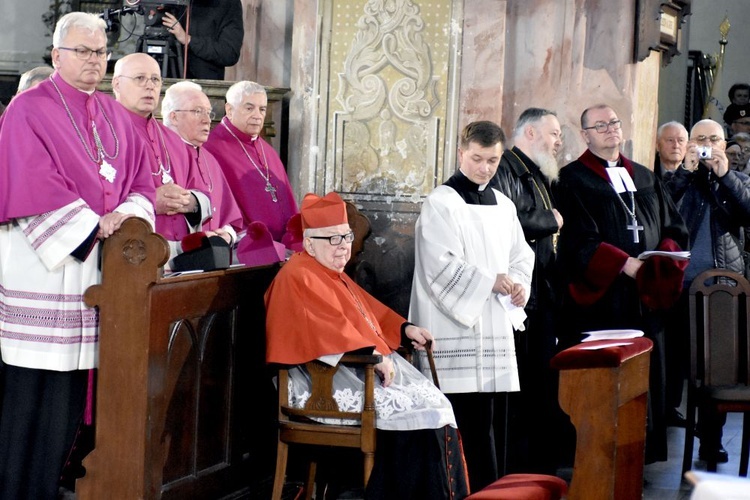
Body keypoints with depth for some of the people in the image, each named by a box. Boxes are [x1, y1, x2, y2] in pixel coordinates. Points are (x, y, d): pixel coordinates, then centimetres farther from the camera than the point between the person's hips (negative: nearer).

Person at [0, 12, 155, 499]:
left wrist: (127, 213, -8)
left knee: (73, 381, 5)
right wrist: (92, 225, -16)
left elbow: (142, 180, 13)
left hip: (99, 263, 6)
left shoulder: (115, 117, 17)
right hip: (43, 263, -6)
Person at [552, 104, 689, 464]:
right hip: (599, 297, -5)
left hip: (646, 296, 5)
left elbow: (675, 229, 13)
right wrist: (625, 264, -17)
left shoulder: (645, 178, 19)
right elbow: (579, 241, -10)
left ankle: (640, 458, 10)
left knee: (645, 379, 3)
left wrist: (659, 260, -7)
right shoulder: (574, 179, 0)